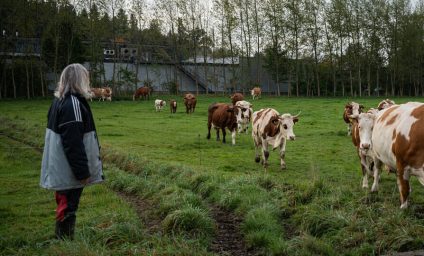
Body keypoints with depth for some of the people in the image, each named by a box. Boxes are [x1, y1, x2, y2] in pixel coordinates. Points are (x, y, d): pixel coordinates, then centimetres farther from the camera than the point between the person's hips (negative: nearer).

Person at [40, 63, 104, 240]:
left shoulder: (59, 101, 10)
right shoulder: (73, 104, -20)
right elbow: (73, 143, -24)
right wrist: (82, 171, -20)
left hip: (60, 168, 10)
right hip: (70, 171, -10)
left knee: (64, 204, 18)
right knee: (68, 207, -1)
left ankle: (61, 239, 28)